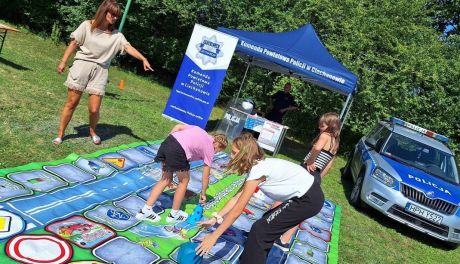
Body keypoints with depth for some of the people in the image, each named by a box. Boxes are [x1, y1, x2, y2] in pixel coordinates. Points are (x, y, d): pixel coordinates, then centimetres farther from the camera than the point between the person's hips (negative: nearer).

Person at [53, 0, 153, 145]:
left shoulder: (116, 35, 3)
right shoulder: (87, 25, -1)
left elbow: (128, 47, -9)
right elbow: (74, 43, 1)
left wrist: (143, 59, -24)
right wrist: (63, 61, -1)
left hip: (100, 71, 1)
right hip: (82, 66, -1)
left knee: (94, 109, -2)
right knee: (71, 103, 3)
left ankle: (93, 132, 28)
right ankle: (60, 134, 18)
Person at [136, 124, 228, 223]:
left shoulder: (198, 130, 28)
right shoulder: (209, 149, 14)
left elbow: (178, 127, 18)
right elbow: (205, 177, 19)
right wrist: (203, 194, 34)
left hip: (168, 141, 7)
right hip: (178, 151, -7)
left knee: (166, 179, 21)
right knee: (184, 180, 19)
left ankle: (145, 211, 24)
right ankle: (174, 214, 29)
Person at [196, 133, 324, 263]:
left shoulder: (258, 170, -21)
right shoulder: (256, 166, 6)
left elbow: (237, 209, -19)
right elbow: (237, 197, 10)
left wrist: (214, 236, -13)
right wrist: (215, 218, 9)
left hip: (309, 199, -9)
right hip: (306, 194, 9)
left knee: (261, 229, -7)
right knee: (267, 224, 16)